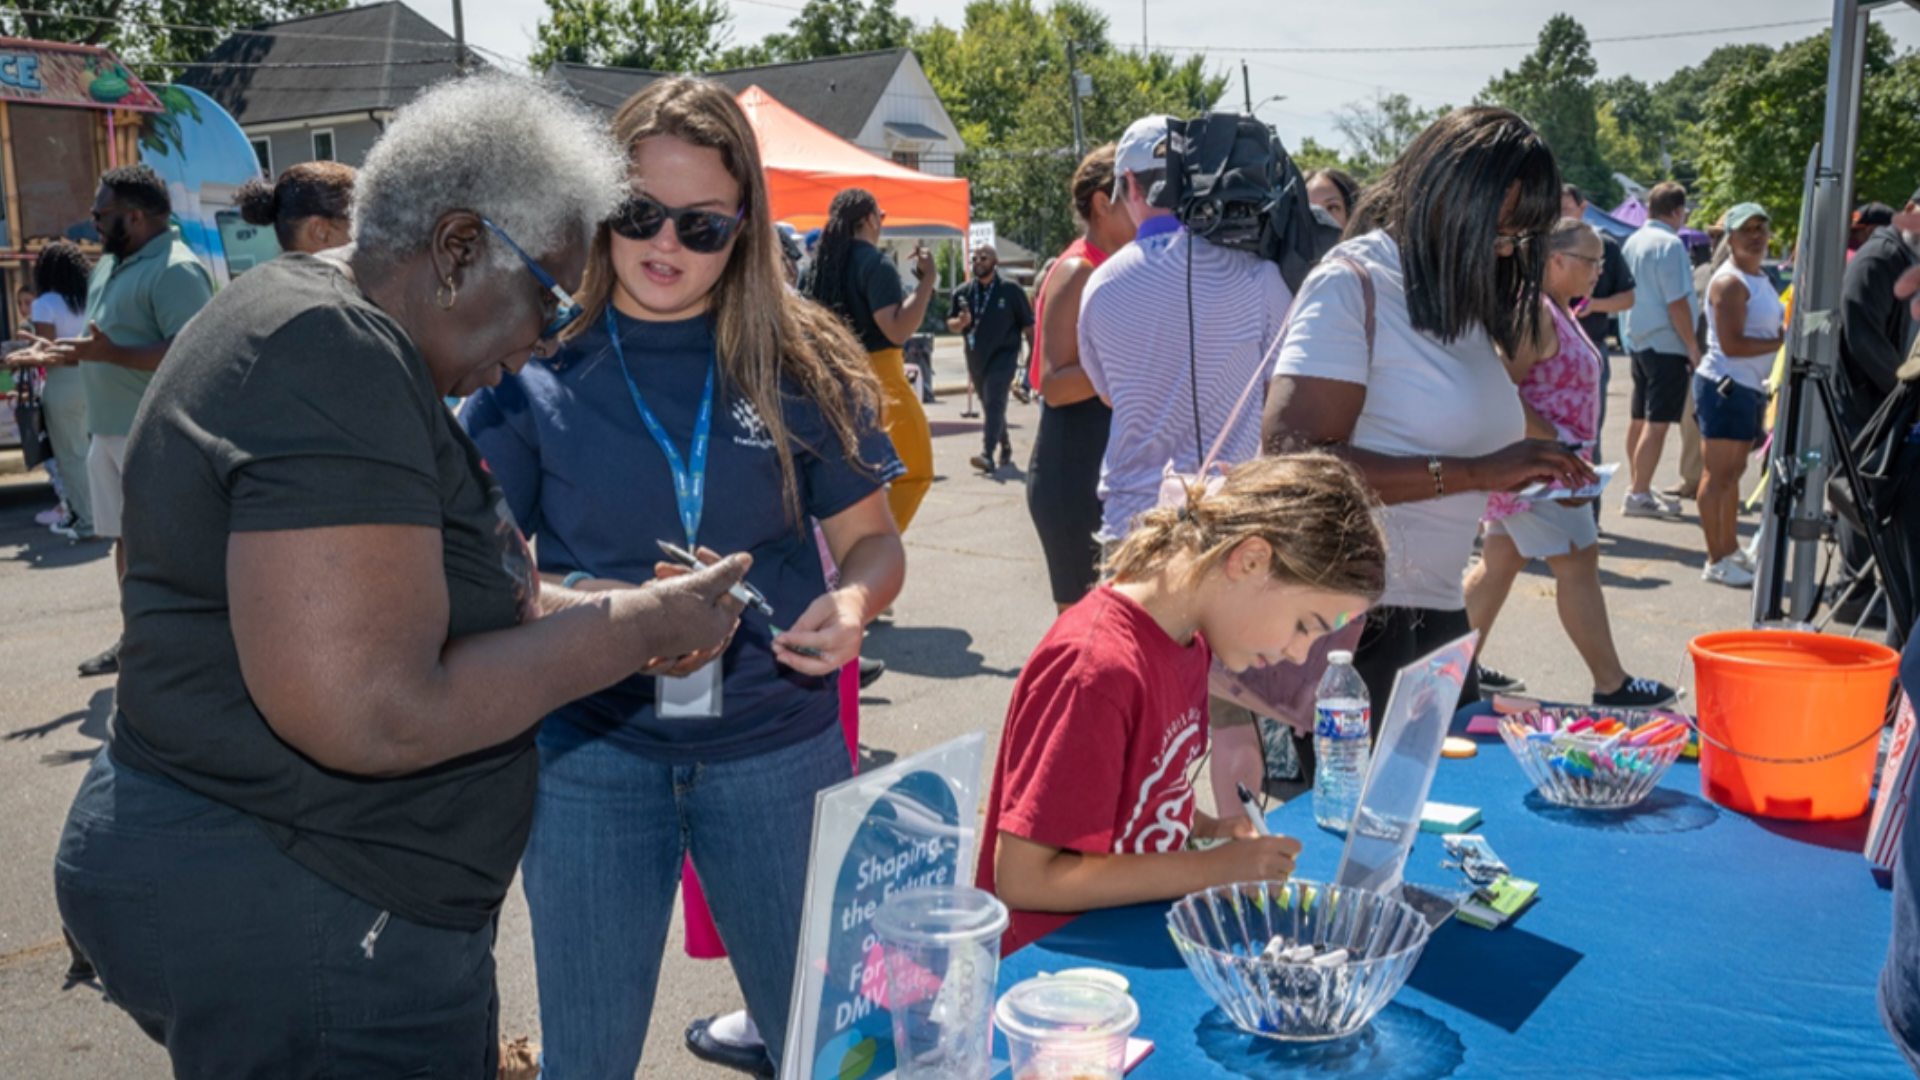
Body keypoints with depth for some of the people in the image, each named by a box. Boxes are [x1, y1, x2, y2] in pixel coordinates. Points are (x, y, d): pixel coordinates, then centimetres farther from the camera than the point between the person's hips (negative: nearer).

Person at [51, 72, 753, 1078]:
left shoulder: (323, 327, 11)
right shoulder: (334, 359, -22)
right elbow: (375, 719, -29)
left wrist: (590, 615, 4)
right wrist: (625, 629, -18)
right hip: (297, 931, -10)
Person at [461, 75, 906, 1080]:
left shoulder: (802, 365, -2)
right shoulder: (536, 367, -3)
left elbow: (871, 539, 6)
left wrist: (852, 602, -17)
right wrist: (567, 606, -21)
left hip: (777, 748, 1)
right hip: (592, 755, 0)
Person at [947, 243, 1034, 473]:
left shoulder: (1011, 291, -4)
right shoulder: (962, 292, 6)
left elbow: (1028, 325, -1)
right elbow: (950, 325, 7)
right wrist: (961, 322, -17)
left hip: (1003, 357, -5)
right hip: (976, 359, 5)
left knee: (994, 405, -18)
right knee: (989, 407, 16)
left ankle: (987, 455, -27)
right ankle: (1005, 448, 34)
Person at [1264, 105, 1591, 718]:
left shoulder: (1463, 297, 12)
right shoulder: (1352, 285, -12)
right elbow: (1293, 459, -24)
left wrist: (1534, 469, 1)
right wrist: (1475, 473, -23)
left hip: (1439, 615, 8)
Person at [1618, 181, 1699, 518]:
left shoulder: (1633, 241, 10)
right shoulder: (1670, 244, -15)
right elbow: (1676, 303, -18)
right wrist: (1693, 347, -12)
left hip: (1639, 339, 9)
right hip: (1667, 343, -9)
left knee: (1641, 418, 15)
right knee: (1657, 422, -6)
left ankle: (1637, 487, 24)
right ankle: (1639, 495, -6)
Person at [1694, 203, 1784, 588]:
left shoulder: (1760, 278, 16)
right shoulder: (1730, 282, -14)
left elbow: (1768, 329, 24)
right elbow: (1732, 345, -21)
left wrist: (1787, 334, 4)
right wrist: (1784, 342, -16)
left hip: (1750, 387, 10)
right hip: (1725, 386, -9)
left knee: (1734, 472, 15)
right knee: (1718, 474, -4)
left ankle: (1730, 548, 25)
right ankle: (1716, 562, 0)